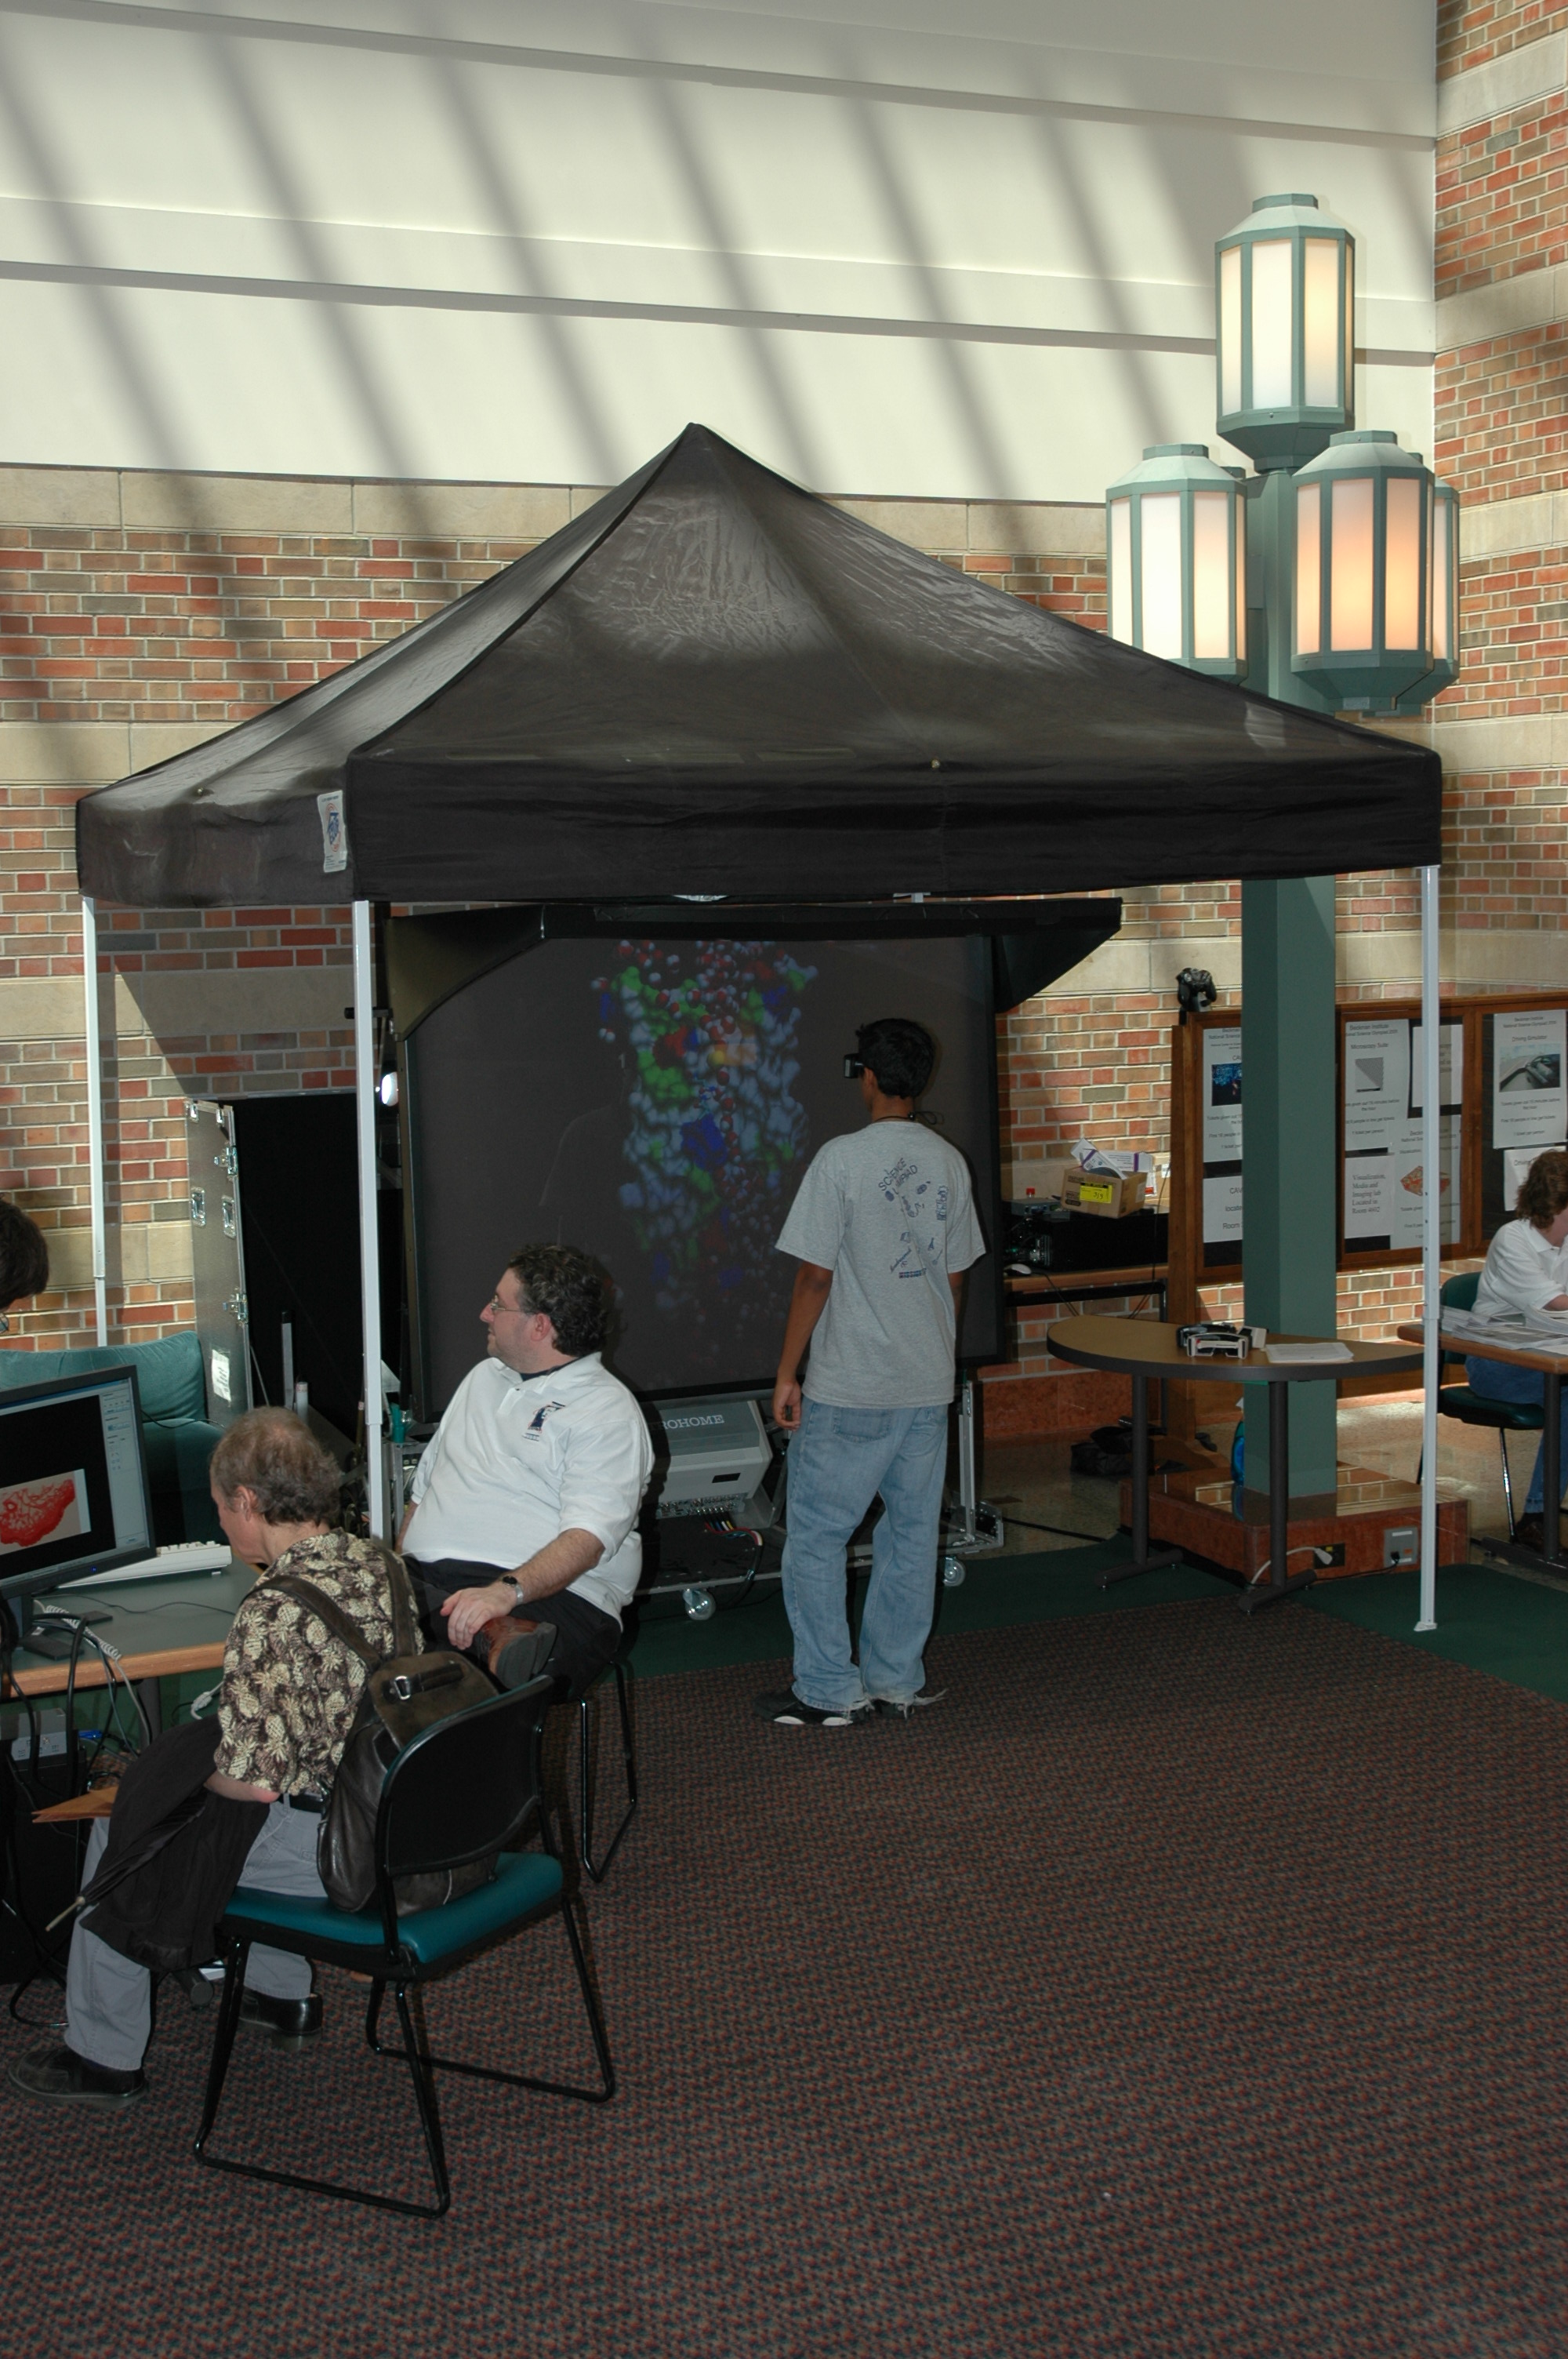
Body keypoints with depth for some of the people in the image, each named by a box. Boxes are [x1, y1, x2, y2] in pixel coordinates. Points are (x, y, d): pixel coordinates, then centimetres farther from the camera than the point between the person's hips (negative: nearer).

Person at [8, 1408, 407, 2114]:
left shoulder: (272, 1616, -27)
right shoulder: (381, 1564, -2)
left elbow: (253, 1780, -26)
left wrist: (199, 1772, -4)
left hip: (332, 1847, -8)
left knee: (121, 1827, 11)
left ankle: (104, 2060, 26)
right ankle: (283, 1997, 42)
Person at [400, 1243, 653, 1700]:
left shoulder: (607, 1410, 0)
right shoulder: (484, 1377, 26)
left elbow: (588, 1537, -14)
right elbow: (425, 1485, 29)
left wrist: (507, 1591, -30)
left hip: (547, 1594, -7)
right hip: (424, 1580, 7)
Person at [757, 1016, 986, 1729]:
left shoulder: (842, 1159, -13)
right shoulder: (949, 1163, 6)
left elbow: (815, 1276, -13)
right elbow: (956, 1275, 12)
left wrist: (787, 1375, -6)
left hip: (850, 1389, -6)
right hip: (929, 1383, 6)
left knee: (816, 1534, 3)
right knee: (912, 1531, 12)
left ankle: (829, 1691, 6)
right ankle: (896, 1682, 19)